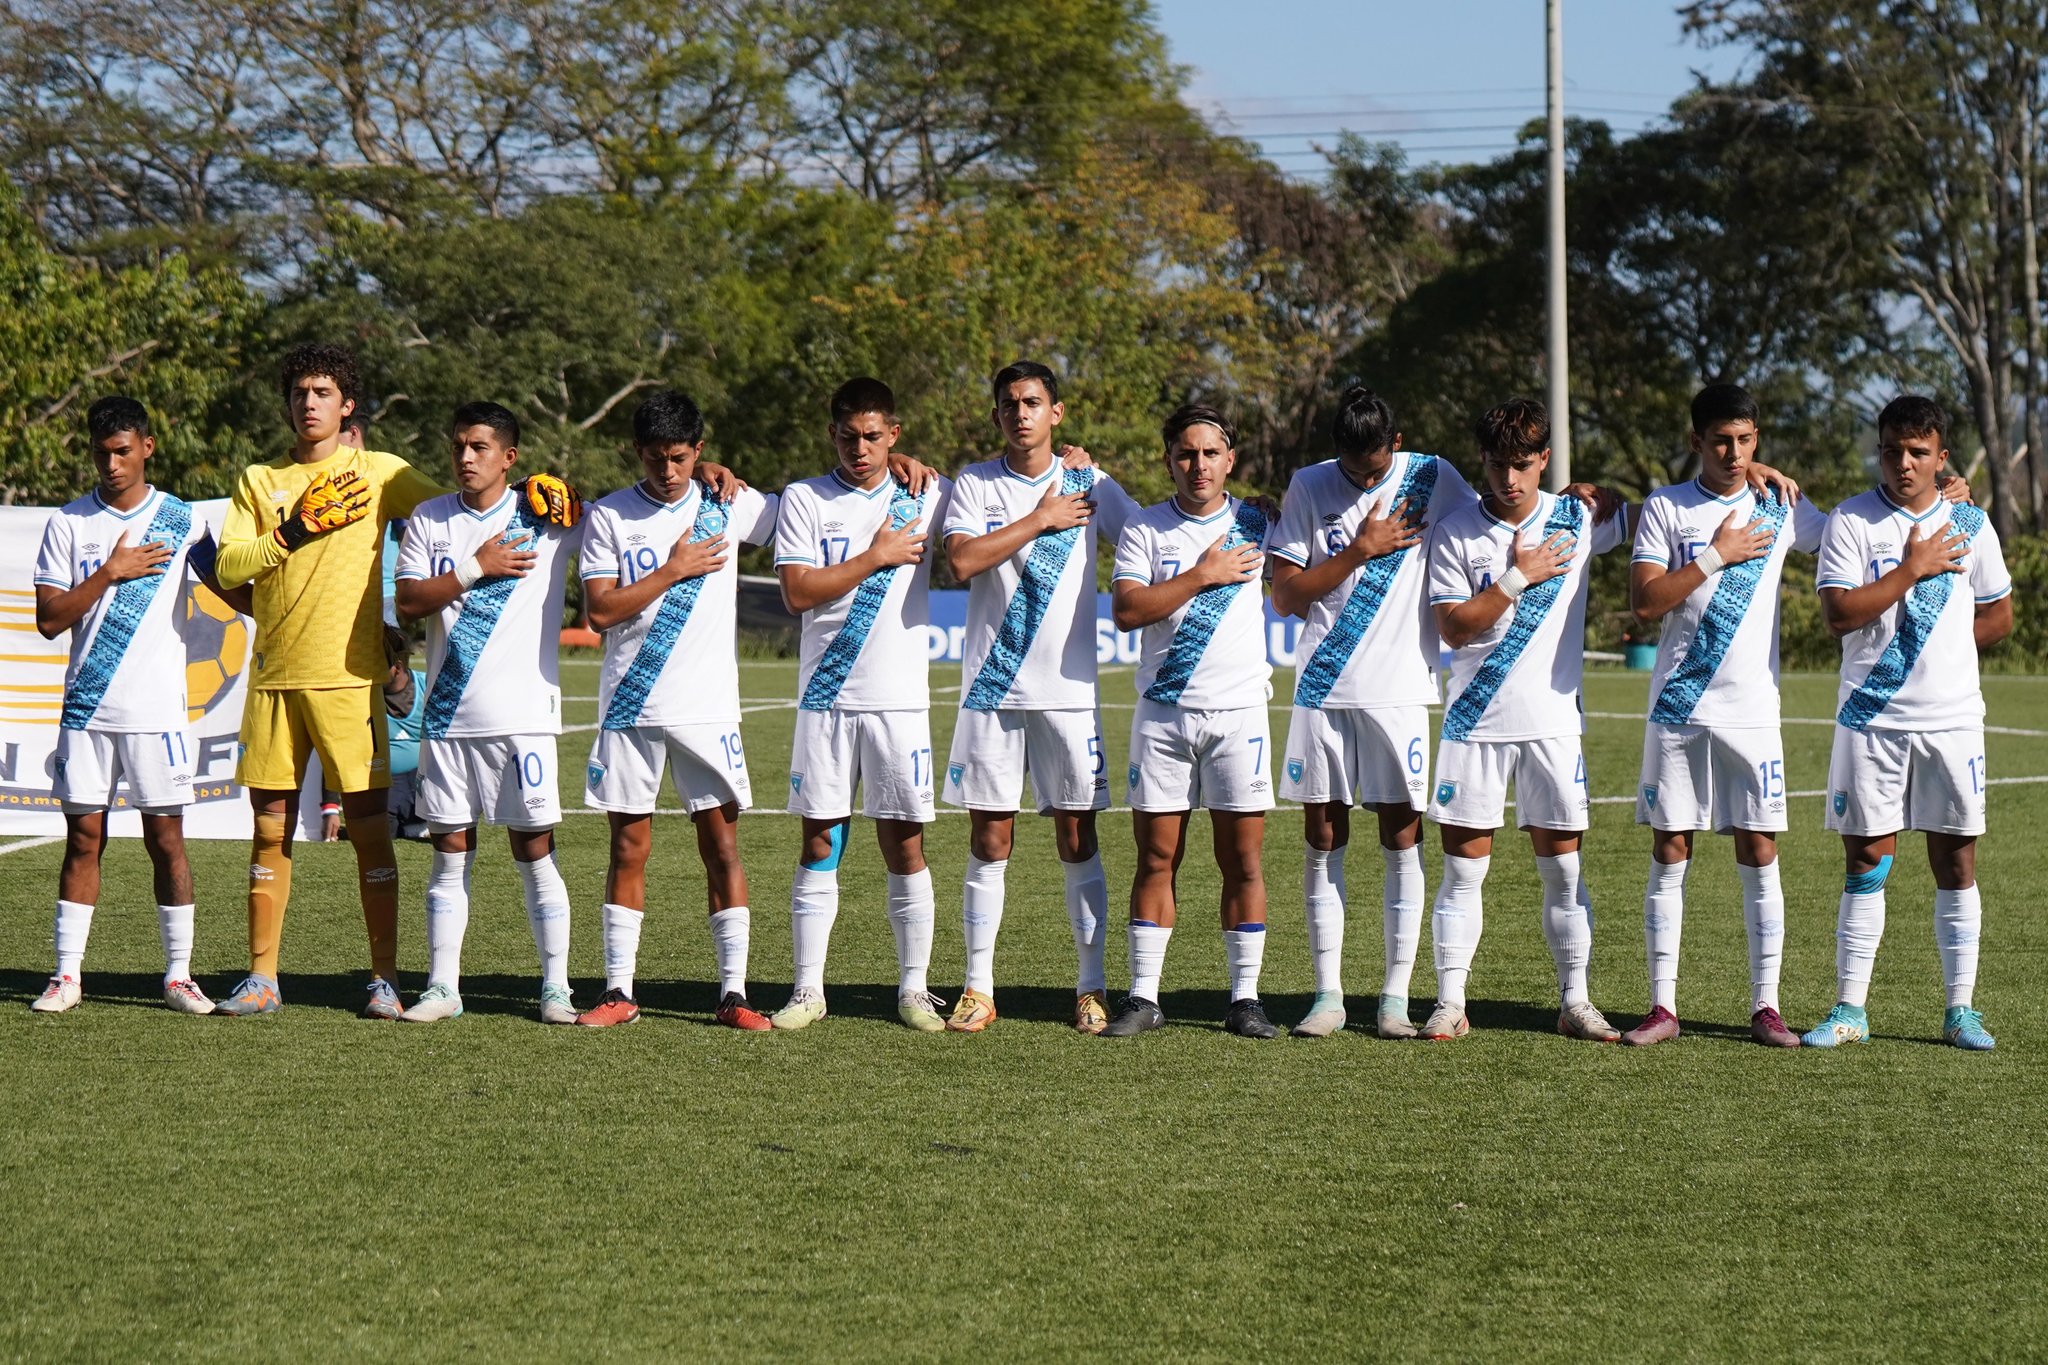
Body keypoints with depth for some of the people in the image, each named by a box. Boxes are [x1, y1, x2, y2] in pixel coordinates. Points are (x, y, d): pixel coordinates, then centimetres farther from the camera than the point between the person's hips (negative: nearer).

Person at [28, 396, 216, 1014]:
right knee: (83, 836, 3)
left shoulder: (181, 522, 3)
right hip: (86, 709, 1)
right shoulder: (68, 523, 4)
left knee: (166, 837, 0)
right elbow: (49, 620, -1)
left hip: (158, 709, -1)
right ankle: (67, 974, 8)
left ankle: (179, 975, 7)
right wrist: (110, 573, -9)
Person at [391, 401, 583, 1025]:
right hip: (448, 715, 2)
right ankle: (442, 985, 10)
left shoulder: (549, 518, 1)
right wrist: (476, 568, -9)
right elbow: (407, 604, -2)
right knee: (450, 851, 6)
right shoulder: (428, 520, 8)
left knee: (535, 851, -1)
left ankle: (556, 986, 4)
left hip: (524, 714, -2)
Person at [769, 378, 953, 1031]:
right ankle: (808, 989, 7)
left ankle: (914, 990, 8)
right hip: (825, 699, 0)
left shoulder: (927, 495, 8)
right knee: (820, 842, 2)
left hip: (900, 699, 0)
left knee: (905, 844, 1)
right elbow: (797, 592, -6)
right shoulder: (804, 499, 4)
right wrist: (876, 557, -6)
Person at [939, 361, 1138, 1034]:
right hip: (992, 689, 0)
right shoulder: (974, 484, 4)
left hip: (1070, 690, 0)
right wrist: (1041, 520, -9)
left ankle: (1091, 988, 8)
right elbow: (962, 560, -12)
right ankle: (978, 988, 7)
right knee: (989, 841, 2)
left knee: (1077, 840, 2)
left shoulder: (1088, 483, 6)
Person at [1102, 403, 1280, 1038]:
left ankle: (1244, 998, 5)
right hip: (1163, 713, 0)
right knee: (1157, 858, 1)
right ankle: (1143, 996, 5)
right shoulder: (1145, 528, 4)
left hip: (1239, 713, 0)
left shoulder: (1256, 525, 8)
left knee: (1242, 861, -1)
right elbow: (1127, 610, -9)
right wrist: (1202, 575, -9)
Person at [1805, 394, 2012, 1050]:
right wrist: (1914, 568, -13)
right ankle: (1850, 1008, 6)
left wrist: (1944, 649, 3)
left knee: (1956, 858, 4)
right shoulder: (1850, 522, -3)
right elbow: (1839, 614, -14)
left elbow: (1998, 615, 15)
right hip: (1871, 718, -2)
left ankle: (1961, 1009, 10)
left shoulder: (1969, 524, 7)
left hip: (1952, 718, 2)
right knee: (1867, 859, 1)